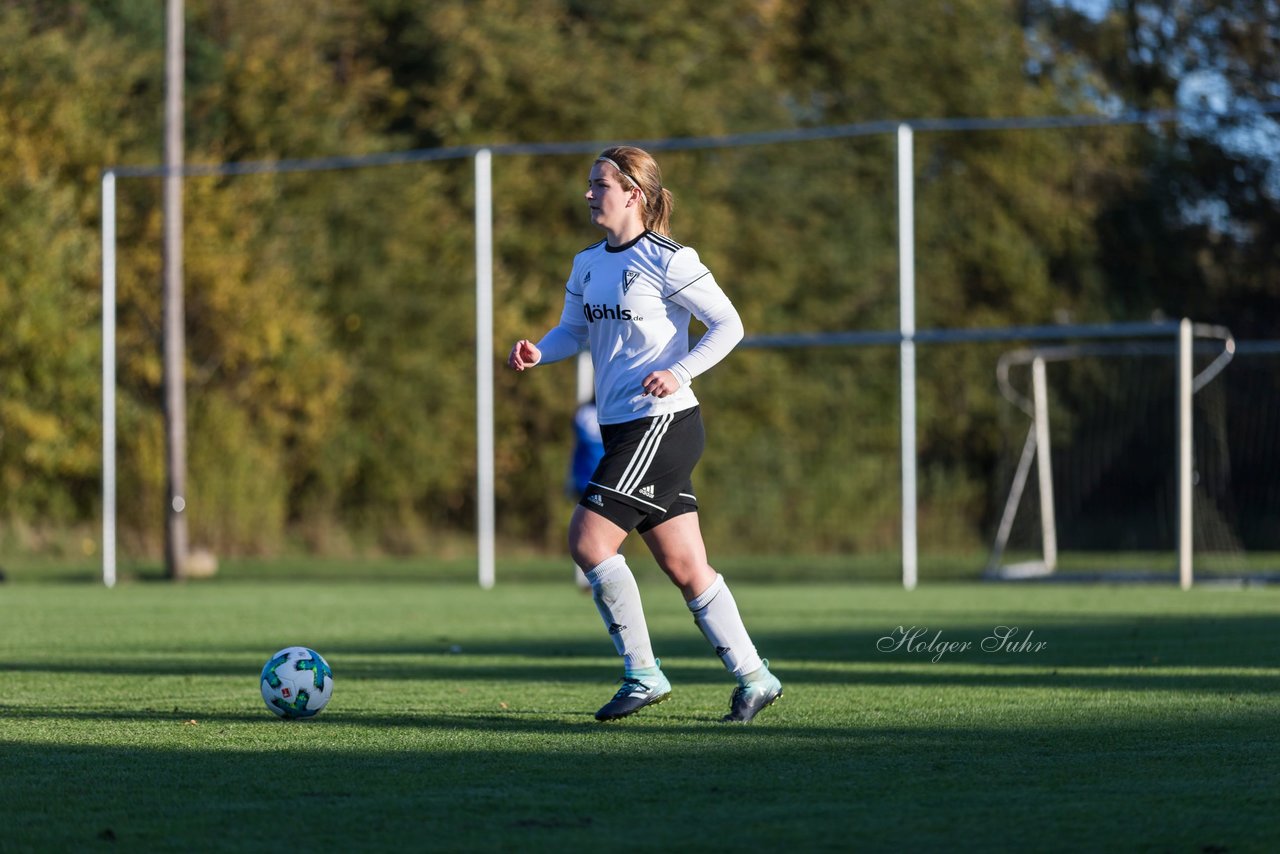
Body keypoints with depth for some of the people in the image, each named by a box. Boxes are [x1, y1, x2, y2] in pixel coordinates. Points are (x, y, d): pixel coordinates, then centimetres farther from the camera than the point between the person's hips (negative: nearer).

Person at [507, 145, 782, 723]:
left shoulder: (667, 260, -10)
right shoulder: (588, 263, 13)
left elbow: (728, 326, -9)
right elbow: (573, 330, 21)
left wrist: (679, 373, -20)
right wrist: (538, 352, 0)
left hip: (662, 422, -8)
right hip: (623, 428, 8)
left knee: (588, 541, -13)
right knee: (684, 567, 8)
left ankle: (643, 674, -3)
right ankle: (753, 678, 16)